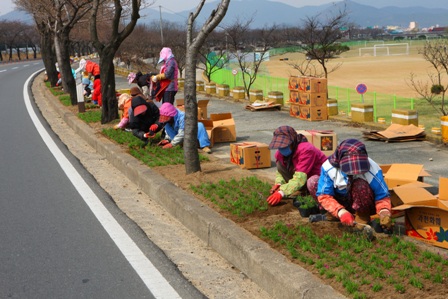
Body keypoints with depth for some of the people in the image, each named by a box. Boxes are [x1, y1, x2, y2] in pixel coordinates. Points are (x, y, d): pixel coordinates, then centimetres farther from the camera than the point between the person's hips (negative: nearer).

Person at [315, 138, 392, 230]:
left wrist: (384, 213, -42)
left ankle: (362, 218, -14)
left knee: (361, 185, -36)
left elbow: (382, 196, -20)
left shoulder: (372, 170, -26)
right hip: (340, 204, 4)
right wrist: (341, 212, -41)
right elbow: (324, 196, -25)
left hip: (363, 206, -4)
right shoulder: (329, 167, -25)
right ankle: (333, 215, 1)